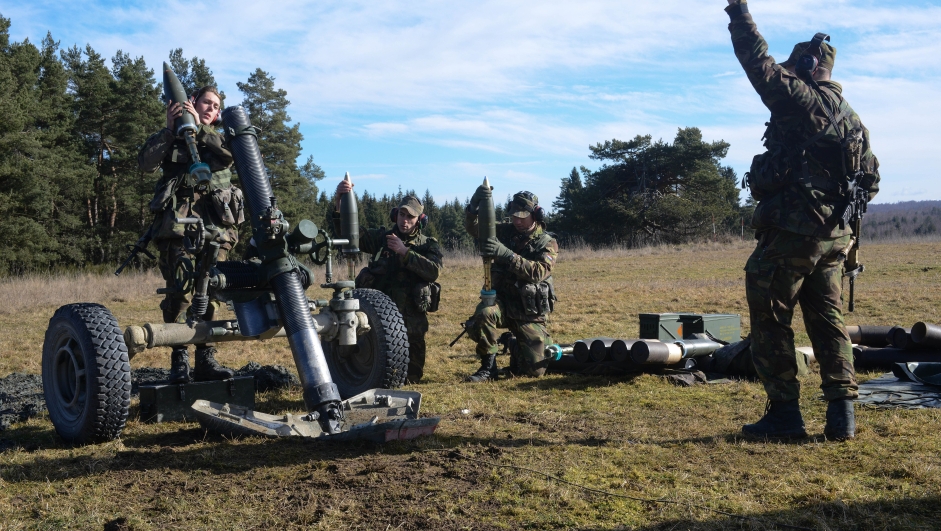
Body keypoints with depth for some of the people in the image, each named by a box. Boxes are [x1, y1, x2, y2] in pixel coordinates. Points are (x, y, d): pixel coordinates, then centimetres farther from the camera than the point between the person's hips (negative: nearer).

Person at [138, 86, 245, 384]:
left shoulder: (219, 138, 23)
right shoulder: (170, 138, 18)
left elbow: (230, 155, -1)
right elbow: (146, 163, 0)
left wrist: (200, 127, -7)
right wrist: (170, 128, -7)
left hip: (215, 224, 2)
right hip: (177, 222, -2)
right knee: (178, 291, -10)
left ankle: (206, 359, 1)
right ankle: (178, 360, -5)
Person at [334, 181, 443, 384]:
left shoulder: (428, 245, 7)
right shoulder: (381, 237, 9)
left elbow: (433, 271, -12)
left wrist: (404, 252, -15)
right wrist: (340, 201, -17)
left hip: (411, 318, 0)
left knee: (412, 377, 7)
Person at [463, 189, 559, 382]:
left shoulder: (547, 243, -6)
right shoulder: (505, 232, 3)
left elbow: (538, 272, -25)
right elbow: (473, 227, -2)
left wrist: (506, 254, -36)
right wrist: (475, 204, -23)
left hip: (530, 313, -1)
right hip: (503, 301, 1)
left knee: (534, 370, -5)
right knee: (483, 314, -35)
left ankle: (517, 350, 31)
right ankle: (488, 368, -15)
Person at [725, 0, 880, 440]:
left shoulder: (801, 102, -9)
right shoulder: (853, 119, 17)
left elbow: (760, 64, -10)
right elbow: (870, 179, 21)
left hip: (791, 233, -8)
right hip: (835, 236, 8)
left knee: (771, 323, 1)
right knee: (829, 322, 12)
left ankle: (784, 413, 3)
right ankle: (842, 415, 11)